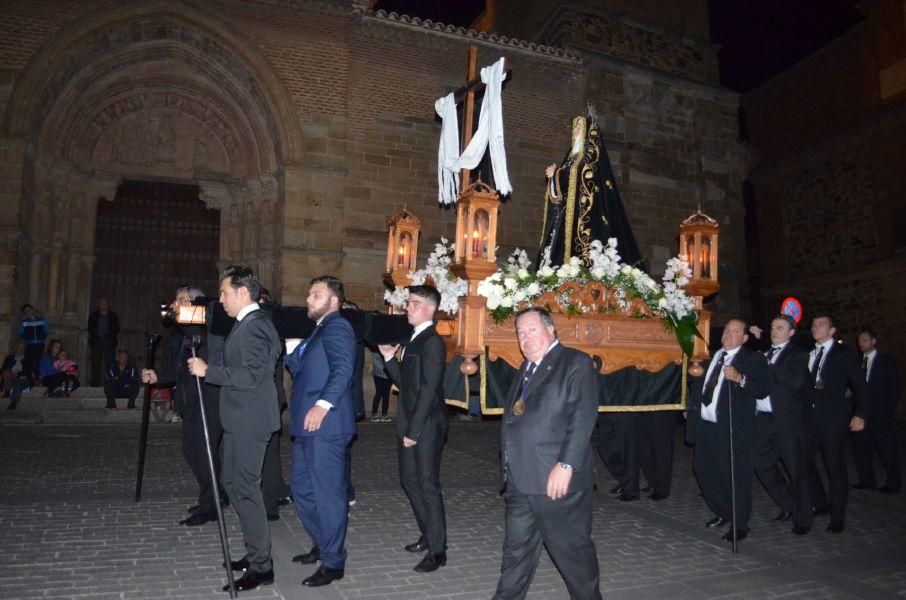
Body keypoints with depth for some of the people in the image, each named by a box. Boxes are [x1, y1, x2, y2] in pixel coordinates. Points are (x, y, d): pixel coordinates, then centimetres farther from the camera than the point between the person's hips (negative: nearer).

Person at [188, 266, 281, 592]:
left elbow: (251, 376, -24)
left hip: (249, 421, -11)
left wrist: (207, 370, -20)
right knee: (233, 481, 18)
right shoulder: (248, 323, 14)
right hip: (241, 419, 11)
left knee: (245, 488, -4)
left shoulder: (254, 326, -18)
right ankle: (255, 552, 29)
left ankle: (261, 566, 7)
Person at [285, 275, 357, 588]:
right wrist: (292, 348, 11)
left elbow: (343, 369, -24)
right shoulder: (320, 329, 20)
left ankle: (333, 562, 11)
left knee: (328, 492, -2)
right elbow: (300, 371, 24)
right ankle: (322, 544, 34)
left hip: (325, 425, -10)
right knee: (301, 487, 18)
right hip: (308, 426, 10)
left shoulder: (336, 327, -10)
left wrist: (322, 405, -28)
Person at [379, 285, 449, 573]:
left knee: (428, 485, -1)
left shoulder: (432, 343, -15)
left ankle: (437, 550, 13)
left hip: (426, 427, -9)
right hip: (409, 425, 9)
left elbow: (429, 390, -20)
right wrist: (389, 357, 4)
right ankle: (429, 535, 33)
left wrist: (414, 431, -20)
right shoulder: (414, 340, 13)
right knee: (409, 480, 17)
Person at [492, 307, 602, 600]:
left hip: (557, 479, -7)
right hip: (520, 480, 7)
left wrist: (566, 465, -22)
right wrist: (509, 469, 14)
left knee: (572, 549, 8)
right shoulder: (526, 368, 18)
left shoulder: (576, 363, -7)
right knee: (516, 548, 17)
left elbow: (582, 419, -16)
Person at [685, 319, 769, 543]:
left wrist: (740, 379, -29)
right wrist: (691, 407, 19)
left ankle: (739, 526, 15)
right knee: (703, 469, 14)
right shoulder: (714, 355, 17)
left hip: (733, 429, -7)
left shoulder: (753, 359, -5)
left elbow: (763, 390, -16)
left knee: (736, 477, -1)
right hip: (706, 425, 7)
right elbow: (701, 383, 25)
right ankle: (722, 513, 33)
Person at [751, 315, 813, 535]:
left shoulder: (798, 355, -4)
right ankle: (788, 505, 29)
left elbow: (796, 382, -19)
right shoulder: (764, 353, 15)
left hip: (787, 420, -6)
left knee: (795, 469, 4)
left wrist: (770, 365, -16)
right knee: (761, 463, 9)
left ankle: (802, 518, 20)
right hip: (763, 418, 6)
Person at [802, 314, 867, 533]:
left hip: (833, 418, -4)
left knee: (835, 466, 3)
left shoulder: (844, 354, 1)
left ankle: (837, 516, 16)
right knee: (804, 461, 6)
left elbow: (859, 385, -2)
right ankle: (820, 504, 26)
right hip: (808, 417, 4)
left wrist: (860, 414, -10)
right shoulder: (807, 353, 12)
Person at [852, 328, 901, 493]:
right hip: (863, 413, 5)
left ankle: (894, 484, 16)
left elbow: (894, 387, -5)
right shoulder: (859, 360, 9)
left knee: (887, 450, 3)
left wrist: (890, 411, -11)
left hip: (882, 415, -5)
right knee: (861, 447, 6)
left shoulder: (886, 360, -3)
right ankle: (866, 480, 17)